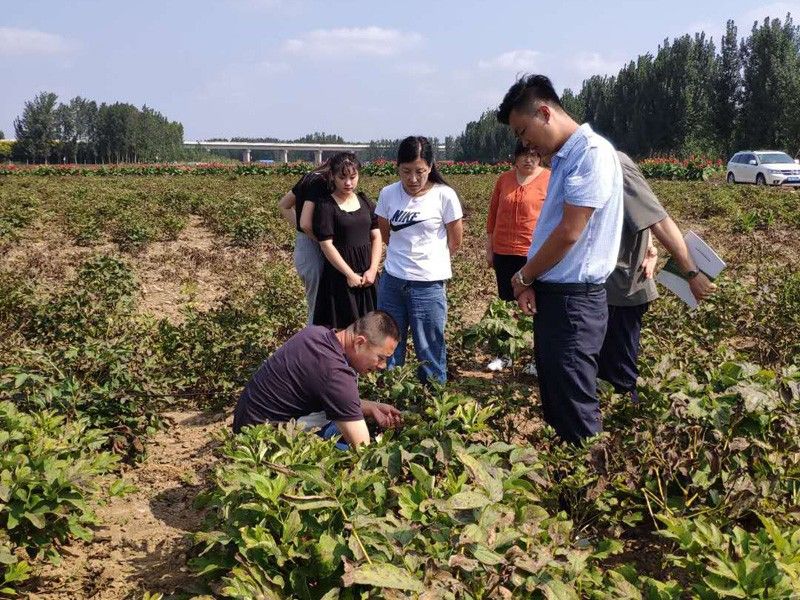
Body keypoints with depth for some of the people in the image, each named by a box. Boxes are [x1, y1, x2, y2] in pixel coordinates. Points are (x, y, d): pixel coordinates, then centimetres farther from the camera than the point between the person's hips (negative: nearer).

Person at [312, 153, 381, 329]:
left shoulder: (365, 202, 9)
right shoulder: (325, 205, -7)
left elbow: (376, 237, 7)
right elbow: (327, 245, -12)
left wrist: (373, 269, -6)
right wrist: (350, 274, -14)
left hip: (367, 275, 5)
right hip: (340, 275, -5)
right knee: (341, 329, -1)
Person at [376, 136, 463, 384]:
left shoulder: (444, 196, -10)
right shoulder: (388, 194, -2)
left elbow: (455, 242, 1)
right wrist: (407, 256, 10)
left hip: (429, 284, -3)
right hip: (391, 281, 3)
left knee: (430, 353, 5)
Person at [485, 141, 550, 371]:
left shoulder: (550, 179, -6)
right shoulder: (504, 179, 5)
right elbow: (493, 213, 12)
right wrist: (489, 247, 12)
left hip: (535, 254, -4)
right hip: (504, 252, 4)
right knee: (506, 304, 12)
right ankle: (505, 355, 24)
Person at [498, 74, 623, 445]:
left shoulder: (591, 153, -16)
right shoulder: (564, 158, 14)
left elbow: (569, 233, -20)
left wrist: (523, 277, -6)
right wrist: (531, 283, 0)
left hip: (574, 302, -10)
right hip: (552, 296, 10)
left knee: (575, 412, -3)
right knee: (553, 401, 17)